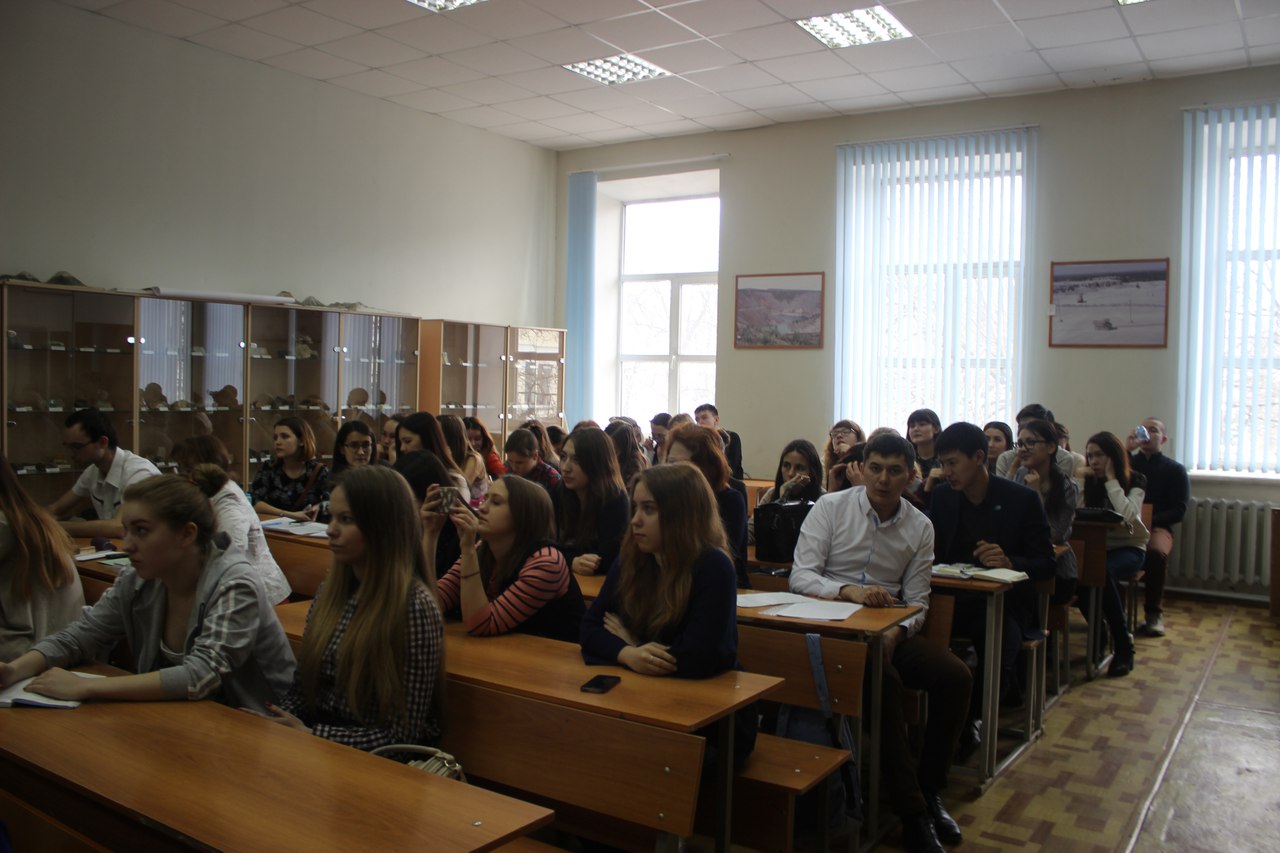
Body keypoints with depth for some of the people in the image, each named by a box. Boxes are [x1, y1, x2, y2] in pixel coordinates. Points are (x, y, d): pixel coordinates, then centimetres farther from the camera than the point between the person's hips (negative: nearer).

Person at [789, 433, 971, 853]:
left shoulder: (920, 527, 4)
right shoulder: (830, 507, -6)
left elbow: (917, 602, 5)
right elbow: (800, 576, -13)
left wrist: (897, 632, -17)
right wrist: (849, 590, -31)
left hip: (889, 628, 5)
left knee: (956, 676, -17)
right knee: (885, 681, -32)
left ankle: (929, 790, 4)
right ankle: (912, 814, -18)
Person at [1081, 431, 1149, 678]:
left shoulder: (1136, 481, -2)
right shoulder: (1091, 481, 8)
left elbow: (1128, 514, -21)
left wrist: (1111, 479, -16)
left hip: (1129, 548, -3)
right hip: (1098, 546, 3)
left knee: (1103, 572, -37)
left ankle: (1123, 645, -24)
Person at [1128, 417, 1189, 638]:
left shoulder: (1175, 470, 15)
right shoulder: (1128, 462, 21)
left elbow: (1178, 511, 5)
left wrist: (1148, 520, -14)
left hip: (1157, 527, -1)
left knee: (1156, 553, -37)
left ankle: (1154, 614, -20)